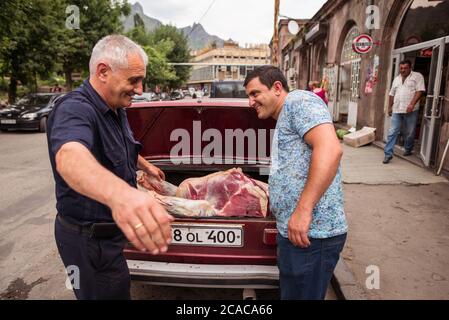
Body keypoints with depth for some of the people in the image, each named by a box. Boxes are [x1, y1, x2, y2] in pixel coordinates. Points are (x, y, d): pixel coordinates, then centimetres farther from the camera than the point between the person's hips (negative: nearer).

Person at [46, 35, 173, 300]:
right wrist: (119, 193, -70)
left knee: (118, 288, 27)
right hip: (90, 240, -9)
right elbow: (70, 158, -51)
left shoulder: (116, 110, 4)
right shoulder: (74, 109, -27)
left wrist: (146, 167, 36)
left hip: (111, 229, 9)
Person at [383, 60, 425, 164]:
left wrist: (412, 104, -22)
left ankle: (408, 150, 30)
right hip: (397, 110, 4)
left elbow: (419, 91, -11)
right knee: (392, 132, -3)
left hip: (411, 110, -4)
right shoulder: (396, 79, 17)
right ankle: (388, 154, -3)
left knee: (410, 133, 9)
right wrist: (390, 107, 19)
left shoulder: (417, 76, -1)